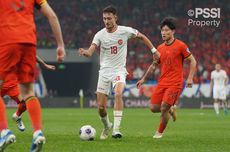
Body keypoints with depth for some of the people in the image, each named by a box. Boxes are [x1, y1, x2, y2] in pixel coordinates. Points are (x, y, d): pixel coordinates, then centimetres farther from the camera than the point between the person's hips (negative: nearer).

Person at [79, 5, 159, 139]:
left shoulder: (125, 31, -5)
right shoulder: (100, 35, -5)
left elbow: (142, 36, 12)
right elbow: (90, 52, -15)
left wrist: (153, 50, 13)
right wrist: (84, 52, -38)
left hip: (119, 70, -2)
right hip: (104, 71, 2)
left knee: (118, 93, -32)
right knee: (101, 106, 0)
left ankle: (116, 129, -30)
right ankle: (107, 126, 32)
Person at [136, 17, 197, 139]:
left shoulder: (180, 46, -7)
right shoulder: (160, 48, 10)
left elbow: (193, 61, -3)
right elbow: (154, 65, 21)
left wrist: (190, 78, -13)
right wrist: (143, 79, 17)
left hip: (175, 83, -6)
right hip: (162, 82, 6)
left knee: (164, 108, -13)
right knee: (153, 108, -3)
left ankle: (160, 132, 9)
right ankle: (170, 110, 28)